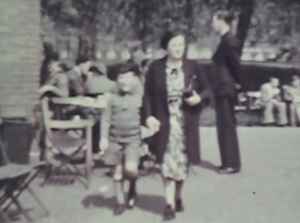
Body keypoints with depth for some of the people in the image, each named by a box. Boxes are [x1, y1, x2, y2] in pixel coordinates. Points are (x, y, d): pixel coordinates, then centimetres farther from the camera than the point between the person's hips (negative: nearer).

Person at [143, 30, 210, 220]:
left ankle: (178, 197, 33)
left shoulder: (193, 67, -1)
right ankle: (170, 204, 3)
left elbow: (206, 89, 7)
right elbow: (148, 94, 1)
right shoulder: (155, 68, -3)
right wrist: (148, 116, -11)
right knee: (168, 162, -4)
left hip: (186, 123, 2)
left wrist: (199, 98, -14)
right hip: (165, 122, -1)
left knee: (182, 162, 12)